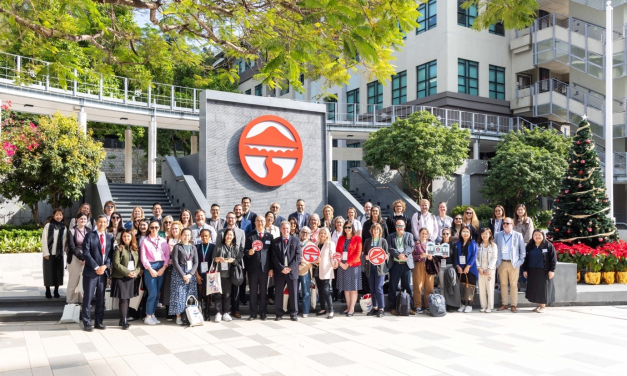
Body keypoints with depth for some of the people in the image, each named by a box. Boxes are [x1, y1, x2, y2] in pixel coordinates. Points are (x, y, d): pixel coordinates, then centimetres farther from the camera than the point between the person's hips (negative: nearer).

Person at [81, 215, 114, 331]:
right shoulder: (90, 235, -1)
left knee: (101, 299, 9)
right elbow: (86, 253, -9)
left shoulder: (110, 238, 12)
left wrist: (105, 266, -8)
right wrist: (96, 267, -14)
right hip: (91, 271, -4)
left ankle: (99, 322, 17)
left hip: (104, 271, 4)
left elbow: (111, 254, 9)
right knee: (88, 298, -2)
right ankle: (87, 323, 6)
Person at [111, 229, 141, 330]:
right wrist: (127, 272, -16)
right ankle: (124, 322, 0)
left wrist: (136, 272, -7)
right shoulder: (119, 248, -4)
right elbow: (116, 263, -11)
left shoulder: (135, 249, 11)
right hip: (120, 277, -5)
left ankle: (123, 320, 16)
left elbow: (139, 262, 11)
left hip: (132, 277, 5)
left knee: (127, 299, 8)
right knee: (123, 299, -5)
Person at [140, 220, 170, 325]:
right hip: (150, 267, -3)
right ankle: (148, 316, 1)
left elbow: (167, 255, 6)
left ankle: (152, 314, 16)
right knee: (152, 293, -8)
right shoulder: (145, 241, 2)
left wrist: (163, 268, -6)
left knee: (157, 293, 7)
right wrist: (150, 269, -11)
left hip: (161, 267, 3)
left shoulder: (163, 241, 10)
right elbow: (143, 257, -3)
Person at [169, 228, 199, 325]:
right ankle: (178, 317, 4)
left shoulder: (193, 247, 11)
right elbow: (175, 262, -8)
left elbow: (196, 262, 6)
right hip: (179, 273, -3)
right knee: (179, 295, -3)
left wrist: (190, 274, -9)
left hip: (191, 274, 3)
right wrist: (183, 275, -13)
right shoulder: (177, 247, -1)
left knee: (191, 295, 2)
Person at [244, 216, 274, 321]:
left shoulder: (270, 236, 7)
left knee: (263, 291, 6)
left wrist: (271, 268, 1)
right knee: (253, 291, 5)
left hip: (265, 267, 0)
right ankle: (253, 313, 13)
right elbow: (245, 250, 3)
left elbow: (272, 253, 5)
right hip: (253, 267, 0)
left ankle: (263, 313, 15)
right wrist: (249, 252, -20)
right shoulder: (250, 236, 5)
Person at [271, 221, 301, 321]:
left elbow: (298, 255, 0)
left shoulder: (295, 240, 6)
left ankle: (293, 314, 14)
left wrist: (290, 267, -10)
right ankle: (279, 314, 14)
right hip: (279, 271, 0)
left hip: (292, 271, 0)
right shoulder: (275, 241, 6)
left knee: (293, 293, 3)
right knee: (278, 293, 3)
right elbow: (274, 257, 0)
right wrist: (281, 268, -11)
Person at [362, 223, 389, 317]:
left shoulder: (383, 241, 3)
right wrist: (365, 257, -8)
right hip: (370, 267, 3)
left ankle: (381, 309, -2)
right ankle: (375, 307, 18)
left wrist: (386, 256, -18)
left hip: (380, 267, -3)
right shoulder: (367, 241, 11)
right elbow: (364, 253, 13)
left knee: (378, 288, -9)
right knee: (372, 288, 7)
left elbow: (387, 253, 4)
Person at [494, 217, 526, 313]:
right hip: (501, 263, 2)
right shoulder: (498, 235, 9)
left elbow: (522, 249, 5)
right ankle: (504, 304, 13)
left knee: (513, 285, 1)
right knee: (503, 284, 6)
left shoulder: (518, 235, 3)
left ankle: (513, 305, 7)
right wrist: (496, 260, 5)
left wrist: (521, 261, -2)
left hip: (513, 263, -2)